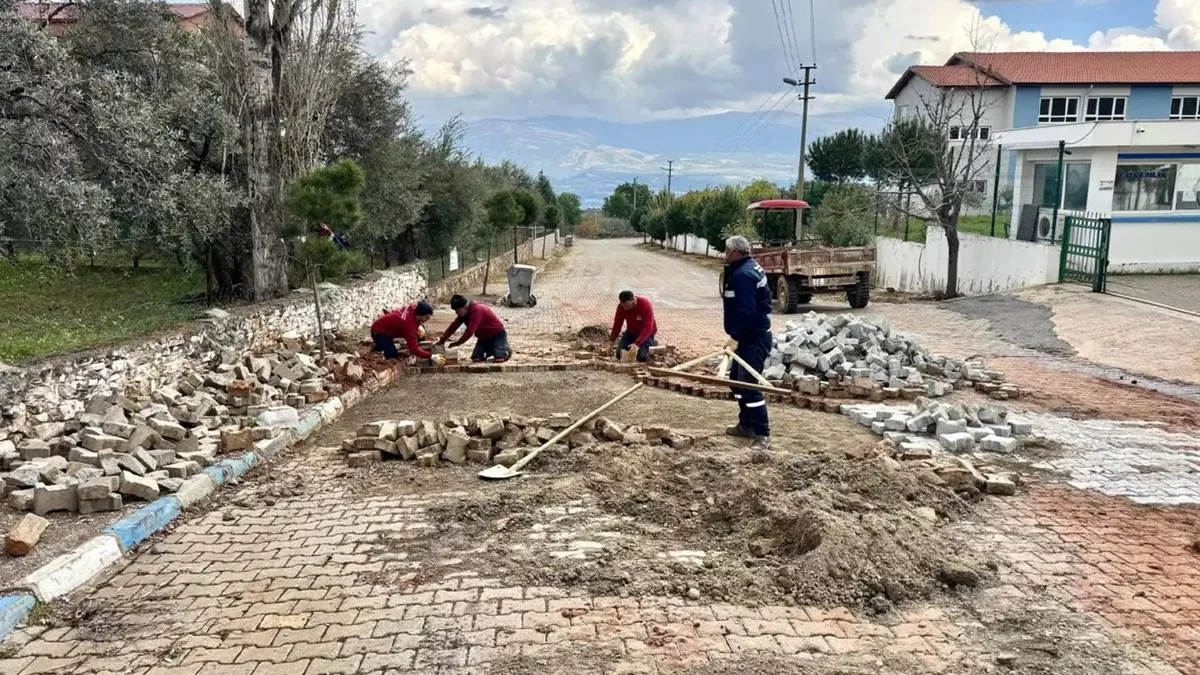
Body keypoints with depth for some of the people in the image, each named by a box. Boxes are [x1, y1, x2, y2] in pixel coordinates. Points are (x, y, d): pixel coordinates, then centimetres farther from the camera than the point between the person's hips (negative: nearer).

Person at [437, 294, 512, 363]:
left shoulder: (476, 310, -32)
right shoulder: (463, 313, -3)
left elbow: (470, 331, -34)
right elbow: (453, 327, -1)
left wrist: (457, 343, -25)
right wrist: (442, 341, -8)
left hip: (498, 334, -8)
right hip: (484, 337, 8)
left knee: (499, 359, -26)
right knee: (476, 359, -10)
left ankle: (506, 350, 8)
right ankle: (491, 350, 18)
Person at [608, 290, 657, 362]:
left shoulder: (645, 304, -30)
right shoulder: (621, 306, -17)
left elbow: (648, 327, -35)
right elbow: (617, 323, -6)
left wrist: (637, 343, -45)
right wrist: (612, 341, -7)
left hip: (646, 333, -4)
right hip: (631, 332, 4)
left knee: (642, 357, -22)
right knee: (619, 355, -10)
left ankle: (651, 343, 8)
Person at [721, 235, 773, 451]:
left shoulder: (742, 275, -20)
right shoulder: (750, 267, 13)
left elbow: (746, 312, -27)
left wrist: (735, 336, -24)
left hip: (753, 339, -11)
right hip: (752, 336, 11)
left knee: (750, 385, -12)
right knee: (738, 380, 19)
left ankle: (763, 435, -9)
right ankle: (746, 425, 29)